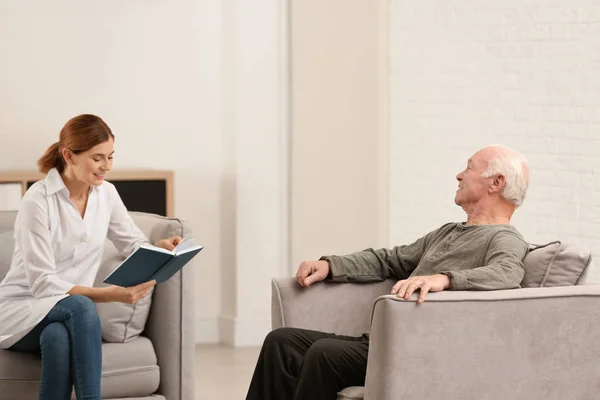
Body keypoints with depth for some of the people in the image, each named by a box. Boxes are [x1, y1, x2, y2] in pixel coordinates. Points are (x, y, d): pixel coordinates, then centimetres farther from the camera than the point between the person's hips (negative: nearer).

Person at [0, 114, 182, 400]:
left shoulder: (106, 194, 2)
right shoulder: (38, 201, -17)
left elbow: (134, 245, 13)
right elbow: (43, 284, -20)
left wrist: (160, 248, -12)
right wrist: (109, 295, -29)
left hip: (71, 311, 4)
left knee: (59, 336, -35)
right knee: (80, 307, -37)